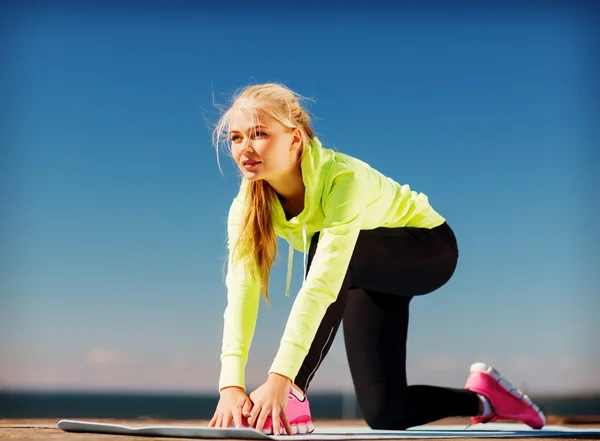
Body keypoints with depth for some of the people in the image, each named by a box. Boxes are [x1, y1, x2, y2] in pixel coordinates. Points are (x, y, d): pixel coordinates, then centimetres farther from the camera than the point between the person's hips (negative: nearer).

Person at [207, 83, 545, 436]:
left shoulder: (342, 177, -38)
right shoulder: (248, 205, -20)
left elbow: (321, 284, -47)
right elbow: (241, 291, -27)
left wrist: (279, 378, -53)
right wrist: (231, 385, -39)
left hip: (428, 248, -6)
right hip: (371, 275, 6)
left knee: (331, 248, -37)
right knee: (385, 414, -1)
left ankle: (293, 394, -27)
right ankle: (482, 398, 27)